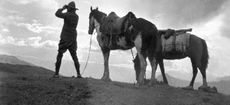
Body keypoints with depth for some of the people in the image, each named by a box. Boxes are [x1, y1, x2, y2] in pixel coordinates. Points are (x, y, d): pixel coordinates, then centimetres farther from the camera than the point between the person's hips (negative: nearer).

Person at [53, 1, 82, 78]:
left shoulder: (67, 15, -12)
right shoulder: (76, 16, 8)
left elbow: (57, 14, -7)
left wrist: (63, 8, 7)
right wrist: (67, 10, 19)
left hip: (65, 39, -5)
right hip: (73, 39, 5)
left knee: (59, 56, 4)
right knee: (74, 56, 10)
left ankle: (56, 73, 3)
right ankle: (78, 74, 2)